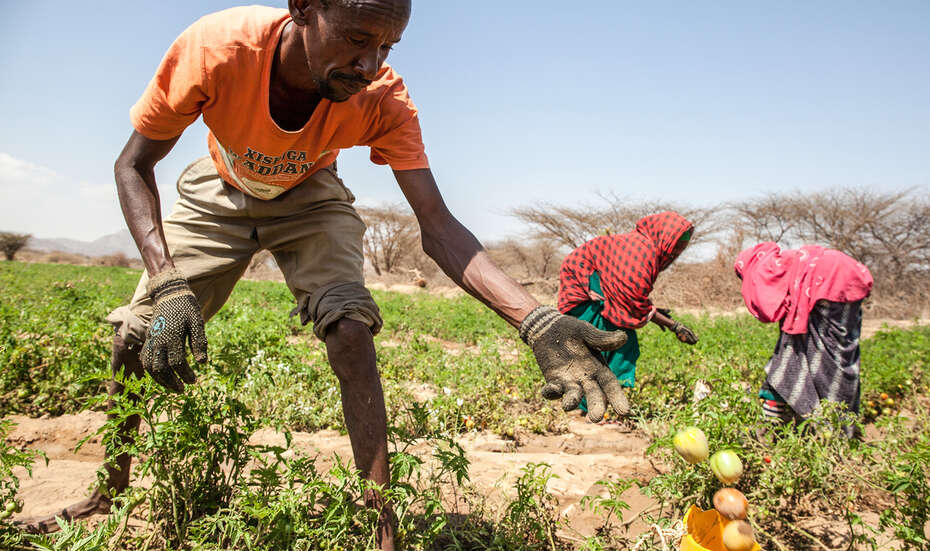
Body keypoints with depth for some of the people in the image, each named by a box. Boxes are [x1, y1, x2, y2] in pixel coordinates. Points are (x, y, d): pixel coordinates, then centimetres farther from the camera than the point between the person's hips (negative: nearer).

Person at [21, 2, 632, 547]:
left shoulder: (382, 99, -33)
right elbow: (133, 167, -23)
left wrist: (534, 319, -52)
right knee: (136, 336, -2)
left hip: (309, 200, 0)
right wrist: (168, 285, -37)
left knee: (351, 328, -25)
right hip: (219, 197, 1)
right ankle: (108, 496, 24)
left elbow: (438, 225, -36)